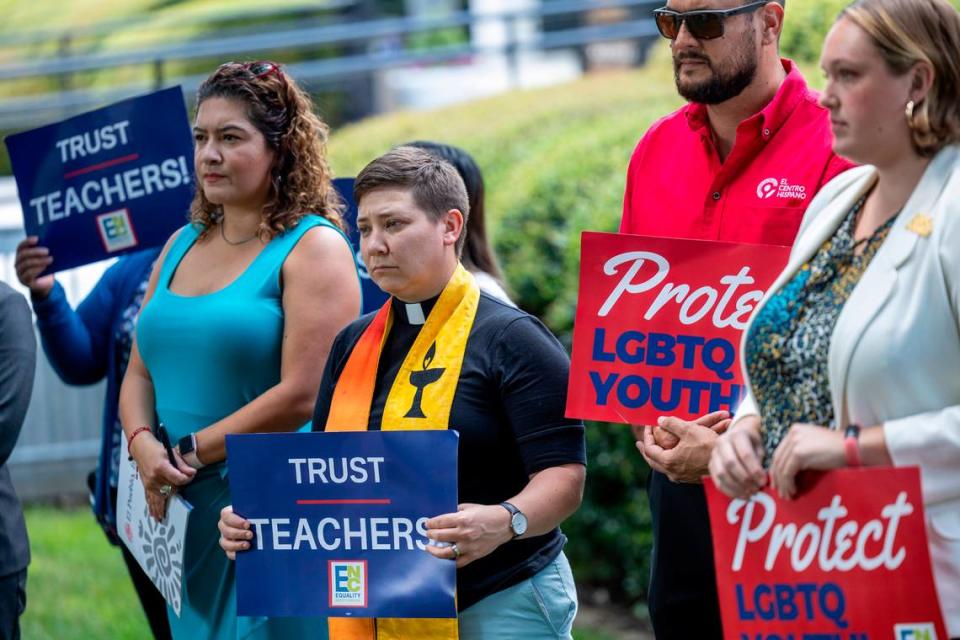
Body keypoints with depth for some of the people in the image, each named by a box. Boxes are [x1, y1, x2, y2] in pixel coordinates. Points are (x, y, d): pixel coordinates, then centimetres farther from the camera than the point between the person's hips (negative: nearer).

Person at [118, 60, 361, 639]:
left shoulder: (313, 248, -7)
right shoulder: (182, 246, 15)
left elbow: (303, 395, -16)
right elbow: (140, 372, 14)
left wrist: (190, 453, -12)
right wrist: (143, 444, -7)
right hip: (183, 511, 7)